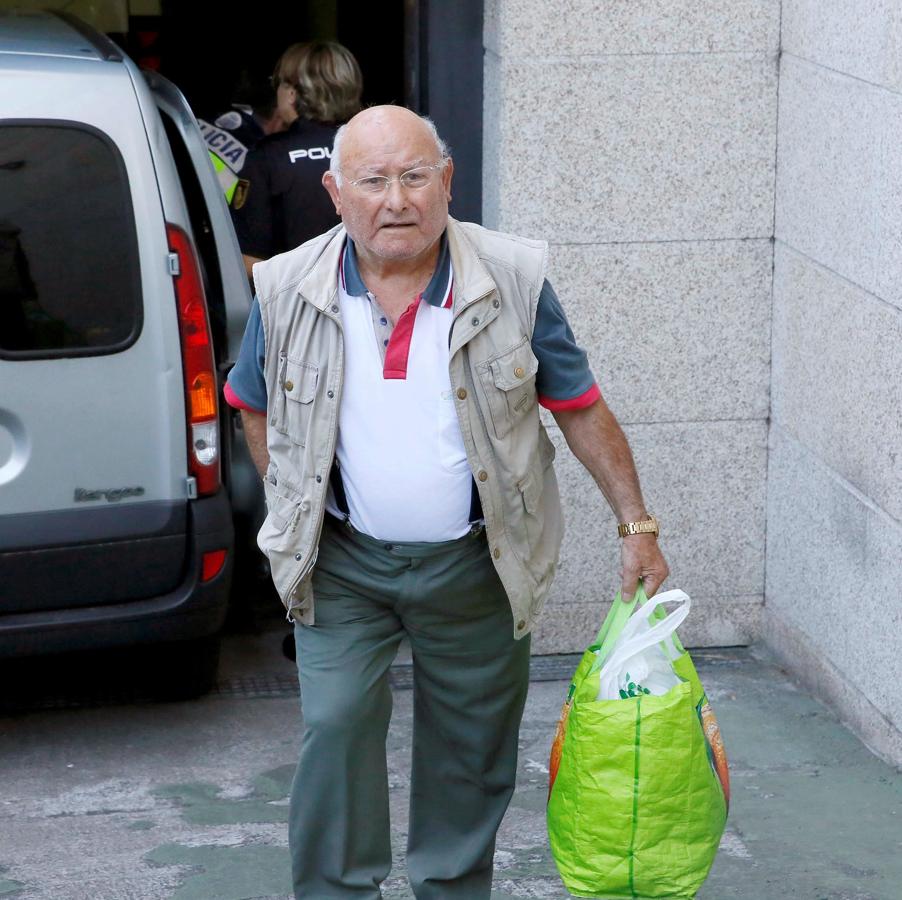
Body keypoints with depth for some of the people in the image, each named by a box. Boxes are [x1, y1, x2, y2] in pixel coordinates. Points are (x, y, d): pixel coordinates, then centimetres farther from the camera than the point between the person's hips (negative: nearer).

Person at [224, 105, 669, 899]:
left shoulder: (512, 281, -12)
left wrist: (637, 525, -3)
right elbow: (255, 406, 8)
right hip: (343, 563, 0)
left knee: (471, 747, 12)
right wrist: (294, 515, 5)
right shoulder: (288, 290, -10)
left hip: (474, 563, 0)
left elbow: (581, 409, -4)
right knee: (336, 728, -6)